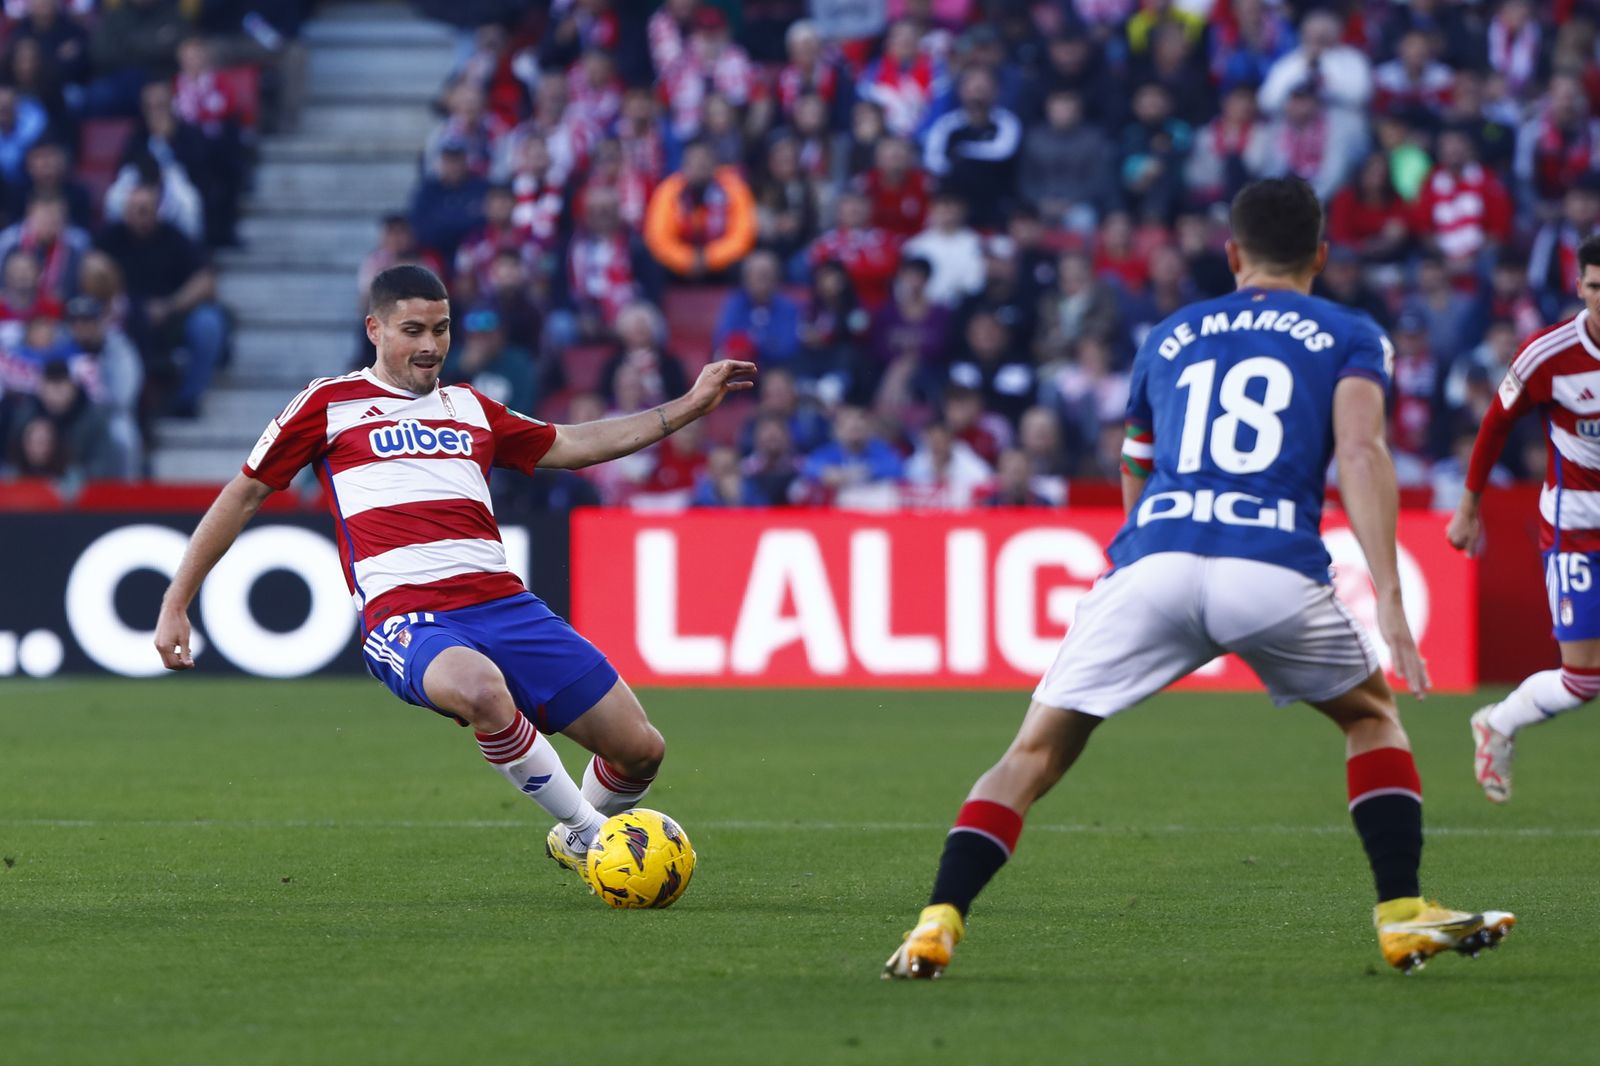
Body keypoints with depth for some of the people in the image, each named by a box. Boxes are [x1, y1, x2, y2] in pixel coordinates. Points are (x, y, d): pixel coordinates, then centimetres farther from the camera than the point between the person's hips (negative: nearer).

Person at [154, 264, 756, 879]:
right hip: (406, 618, -5)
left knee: (641, 751, -2)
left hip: (503, 603, 5)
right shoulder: (331, 404, 11)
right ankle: (587, 833, -20)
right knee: (481, 689, -41)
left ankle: (575, 842, 32)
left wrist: (690, 406, 27)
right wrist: (175, 604, 10)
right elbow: (244, 495, 14)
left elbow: (571, 445, 32)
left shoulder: (469, 407, 24)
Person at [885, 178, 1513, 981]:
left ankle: (938, 923, -6)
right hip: (1275, 572, -1)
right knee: (1371, 713, 26)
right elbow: (1360, 452, 0)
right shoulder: (1348, 337, 18)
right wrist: (1389, 600, -7)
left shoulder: (1168, 338, 28)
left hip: (1153, 564, 1)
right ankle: (1403, 915, 17)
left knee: (1036, 753, 10)